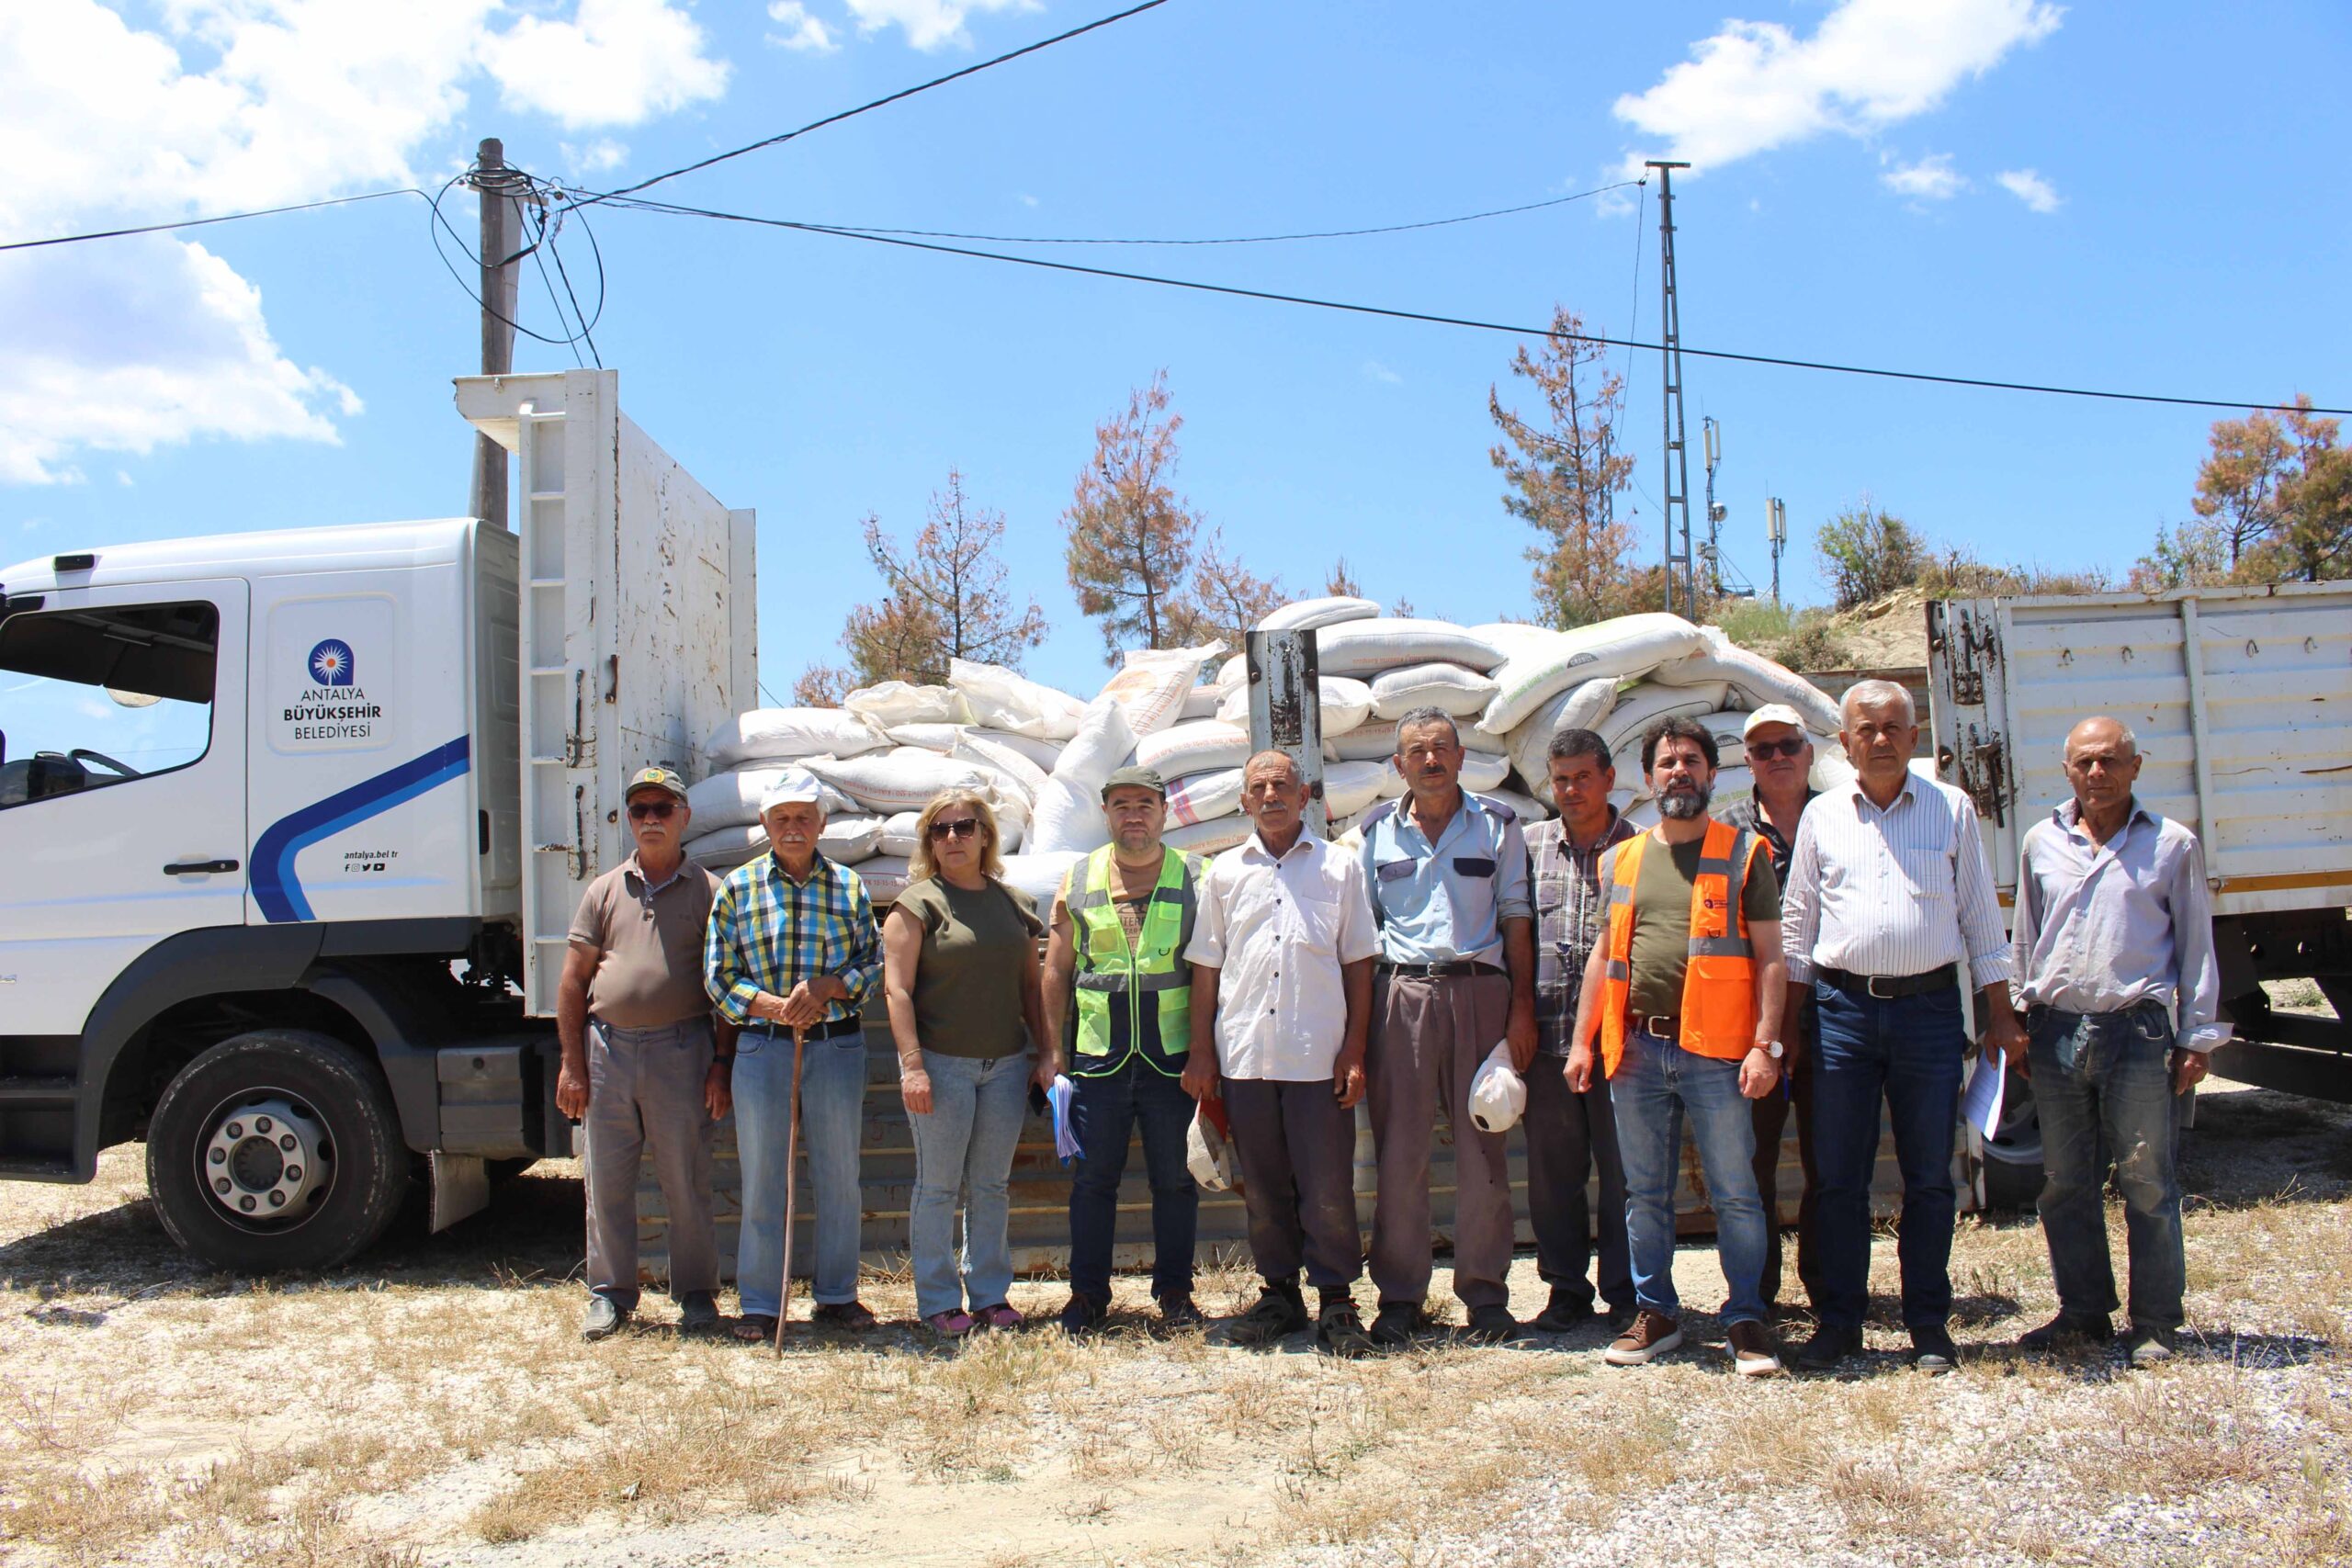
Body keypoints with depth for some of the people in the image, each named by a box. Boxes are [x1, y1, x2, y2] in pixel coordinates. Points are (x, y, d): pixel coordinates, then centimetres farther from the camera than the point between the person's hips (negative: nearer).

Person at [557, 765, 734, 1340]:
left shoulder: (709, 892, 4)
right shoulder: (604, 891, 11)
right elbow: (572, 984, 10)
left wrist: (721, 1063, -5)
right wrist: (572, 1064, 3)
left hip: (681, 1048, -2)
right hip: (608, 1047, 3)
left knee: (687, 1182, 4)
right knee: (608, 1180, 8)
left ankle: (696, 1293, 16)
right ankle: (610, 1292, 21)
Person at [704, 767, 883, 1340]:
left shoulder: (848, 886, 7)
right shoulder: (737, 888, 4)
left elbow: (874, 963, 5)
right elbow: (718, 977, 2)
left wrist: (826, 987, -13)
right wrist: (774, 1006, -14)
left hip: (837, 1045, 1)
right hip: (763, 1047, -1)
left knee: (840, 1175, 8)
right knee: (762, 1179, 4)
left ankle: (836, 1295, 21)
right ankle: (759, 1304, 15)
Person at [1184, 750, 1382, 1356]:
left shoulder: (1340, 866, 6)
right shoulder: (1225, 872, 11)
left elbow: (1358, 963, 5)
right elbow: (1206, 967, 12)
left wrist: (1355, 1050, -2)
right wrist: (1201, 1052, 6)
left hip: (1319, 1055, -2)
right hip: (1244, 1055, 2)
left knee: (1328, 1188, -1)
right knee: (1262, 1186, 9)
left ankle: (1336, 1301, 11)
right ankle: (1280, 1293, 22)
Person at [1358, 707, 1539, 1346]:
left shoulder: (1497, 824, 9)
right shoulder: (1376, 830, 10)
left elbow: (1516, 917, 7)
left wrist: (1522, 1007, -2)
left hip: (1480, 989, 0)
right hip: (1400, 993, 1)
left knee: (1482, 1150, 2)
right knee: (1399, 1151, 1)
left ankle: (1486, 1295, 12)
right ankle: (1400, 1297, 10)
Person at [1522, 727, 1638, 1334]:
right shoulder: (1529, 846, 10)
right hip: (1547, 1035, 2)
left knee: (1623, 1170, 2)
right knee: (1552, 1171, 9)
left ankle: (1626, 1292, 15)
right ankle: (1566, 1289, 22)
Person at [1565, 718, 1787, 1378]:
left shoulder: (1744, 853, 3)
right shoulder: (1622, 861, 14)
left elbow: (1768, 957, -1)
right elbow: (1604, 955, 18)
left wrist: (1765, 1045, -11)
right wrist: (1582, 1040, 12)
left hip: (1715, 1050, -4)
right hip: (1636, 1048, 4)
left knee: (1735, 1193, 0)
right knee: (1645, 1194, 11)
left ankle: (1745, 1319, 13)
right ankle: (1656, 1312, 23)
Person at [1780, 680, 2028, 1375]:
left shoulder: (1952, 809, 7)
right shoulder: (1822, 816, 8)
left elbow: (1980, 916, 9)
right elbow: (1797, 922, 11)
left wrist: (2000, 1015, 4)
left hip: (1930, 1007, 0)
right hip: (1842, 1008, 1)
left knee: (1929, 1177, 5)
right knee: (1838, 1177, 4)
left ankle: (1929, 1325, 16)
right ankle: (1839, 1321, 15)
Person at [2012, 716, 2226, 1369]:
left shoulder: (2173, 844, 3)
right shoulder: (2042, 843, 11)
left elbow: (2196, 946, 5)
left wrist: (2196, 1037, 1)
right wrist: (2017, 1021, 14)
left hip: (2137, 1030, -3)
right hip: (2056, 1031, 3)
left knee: (2147, 1183, 2)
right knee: (2066, 1184, 10)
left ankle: (2154, 1323, 13)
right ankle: (2084, 1311, 22)